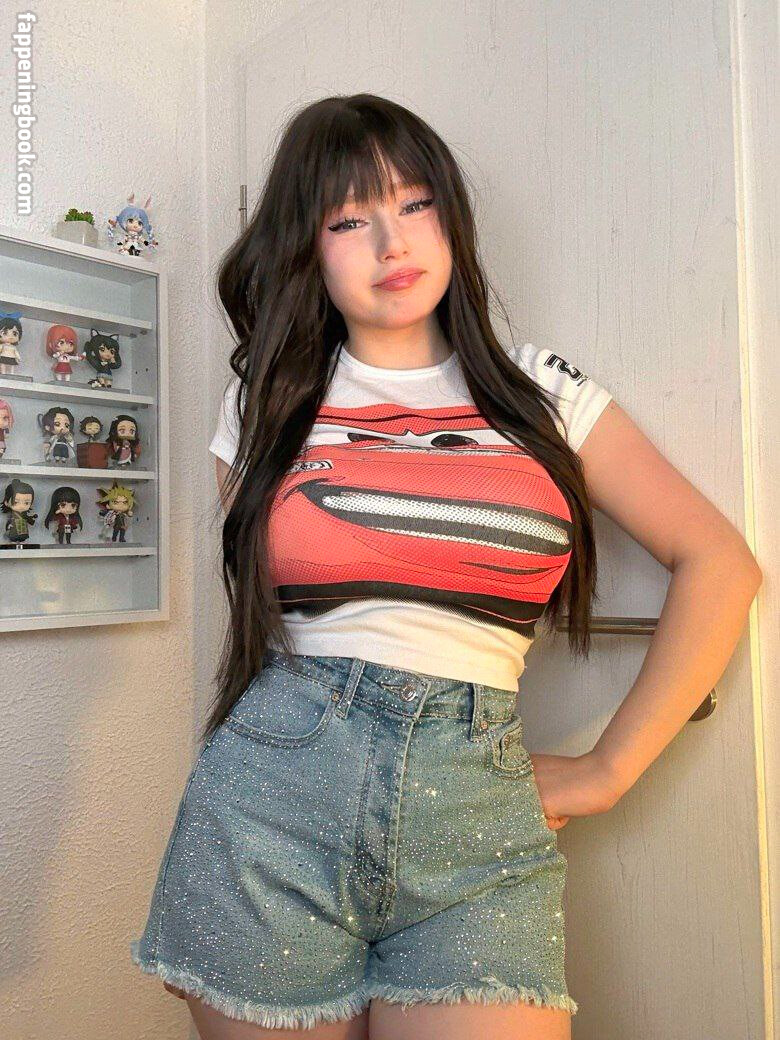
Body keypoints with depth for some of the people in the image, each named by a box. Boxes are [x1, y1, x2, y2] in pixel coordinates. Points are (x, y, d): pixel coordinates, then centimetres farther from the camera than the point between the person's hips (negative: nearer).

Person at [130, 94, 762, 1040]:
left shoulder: (540, 392, 5)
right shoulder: (267, 399, 7)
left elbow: (719, 565, 4)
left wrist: (608, 770, 0)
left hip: (480, 814, 0)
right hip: (272, 795, 1)